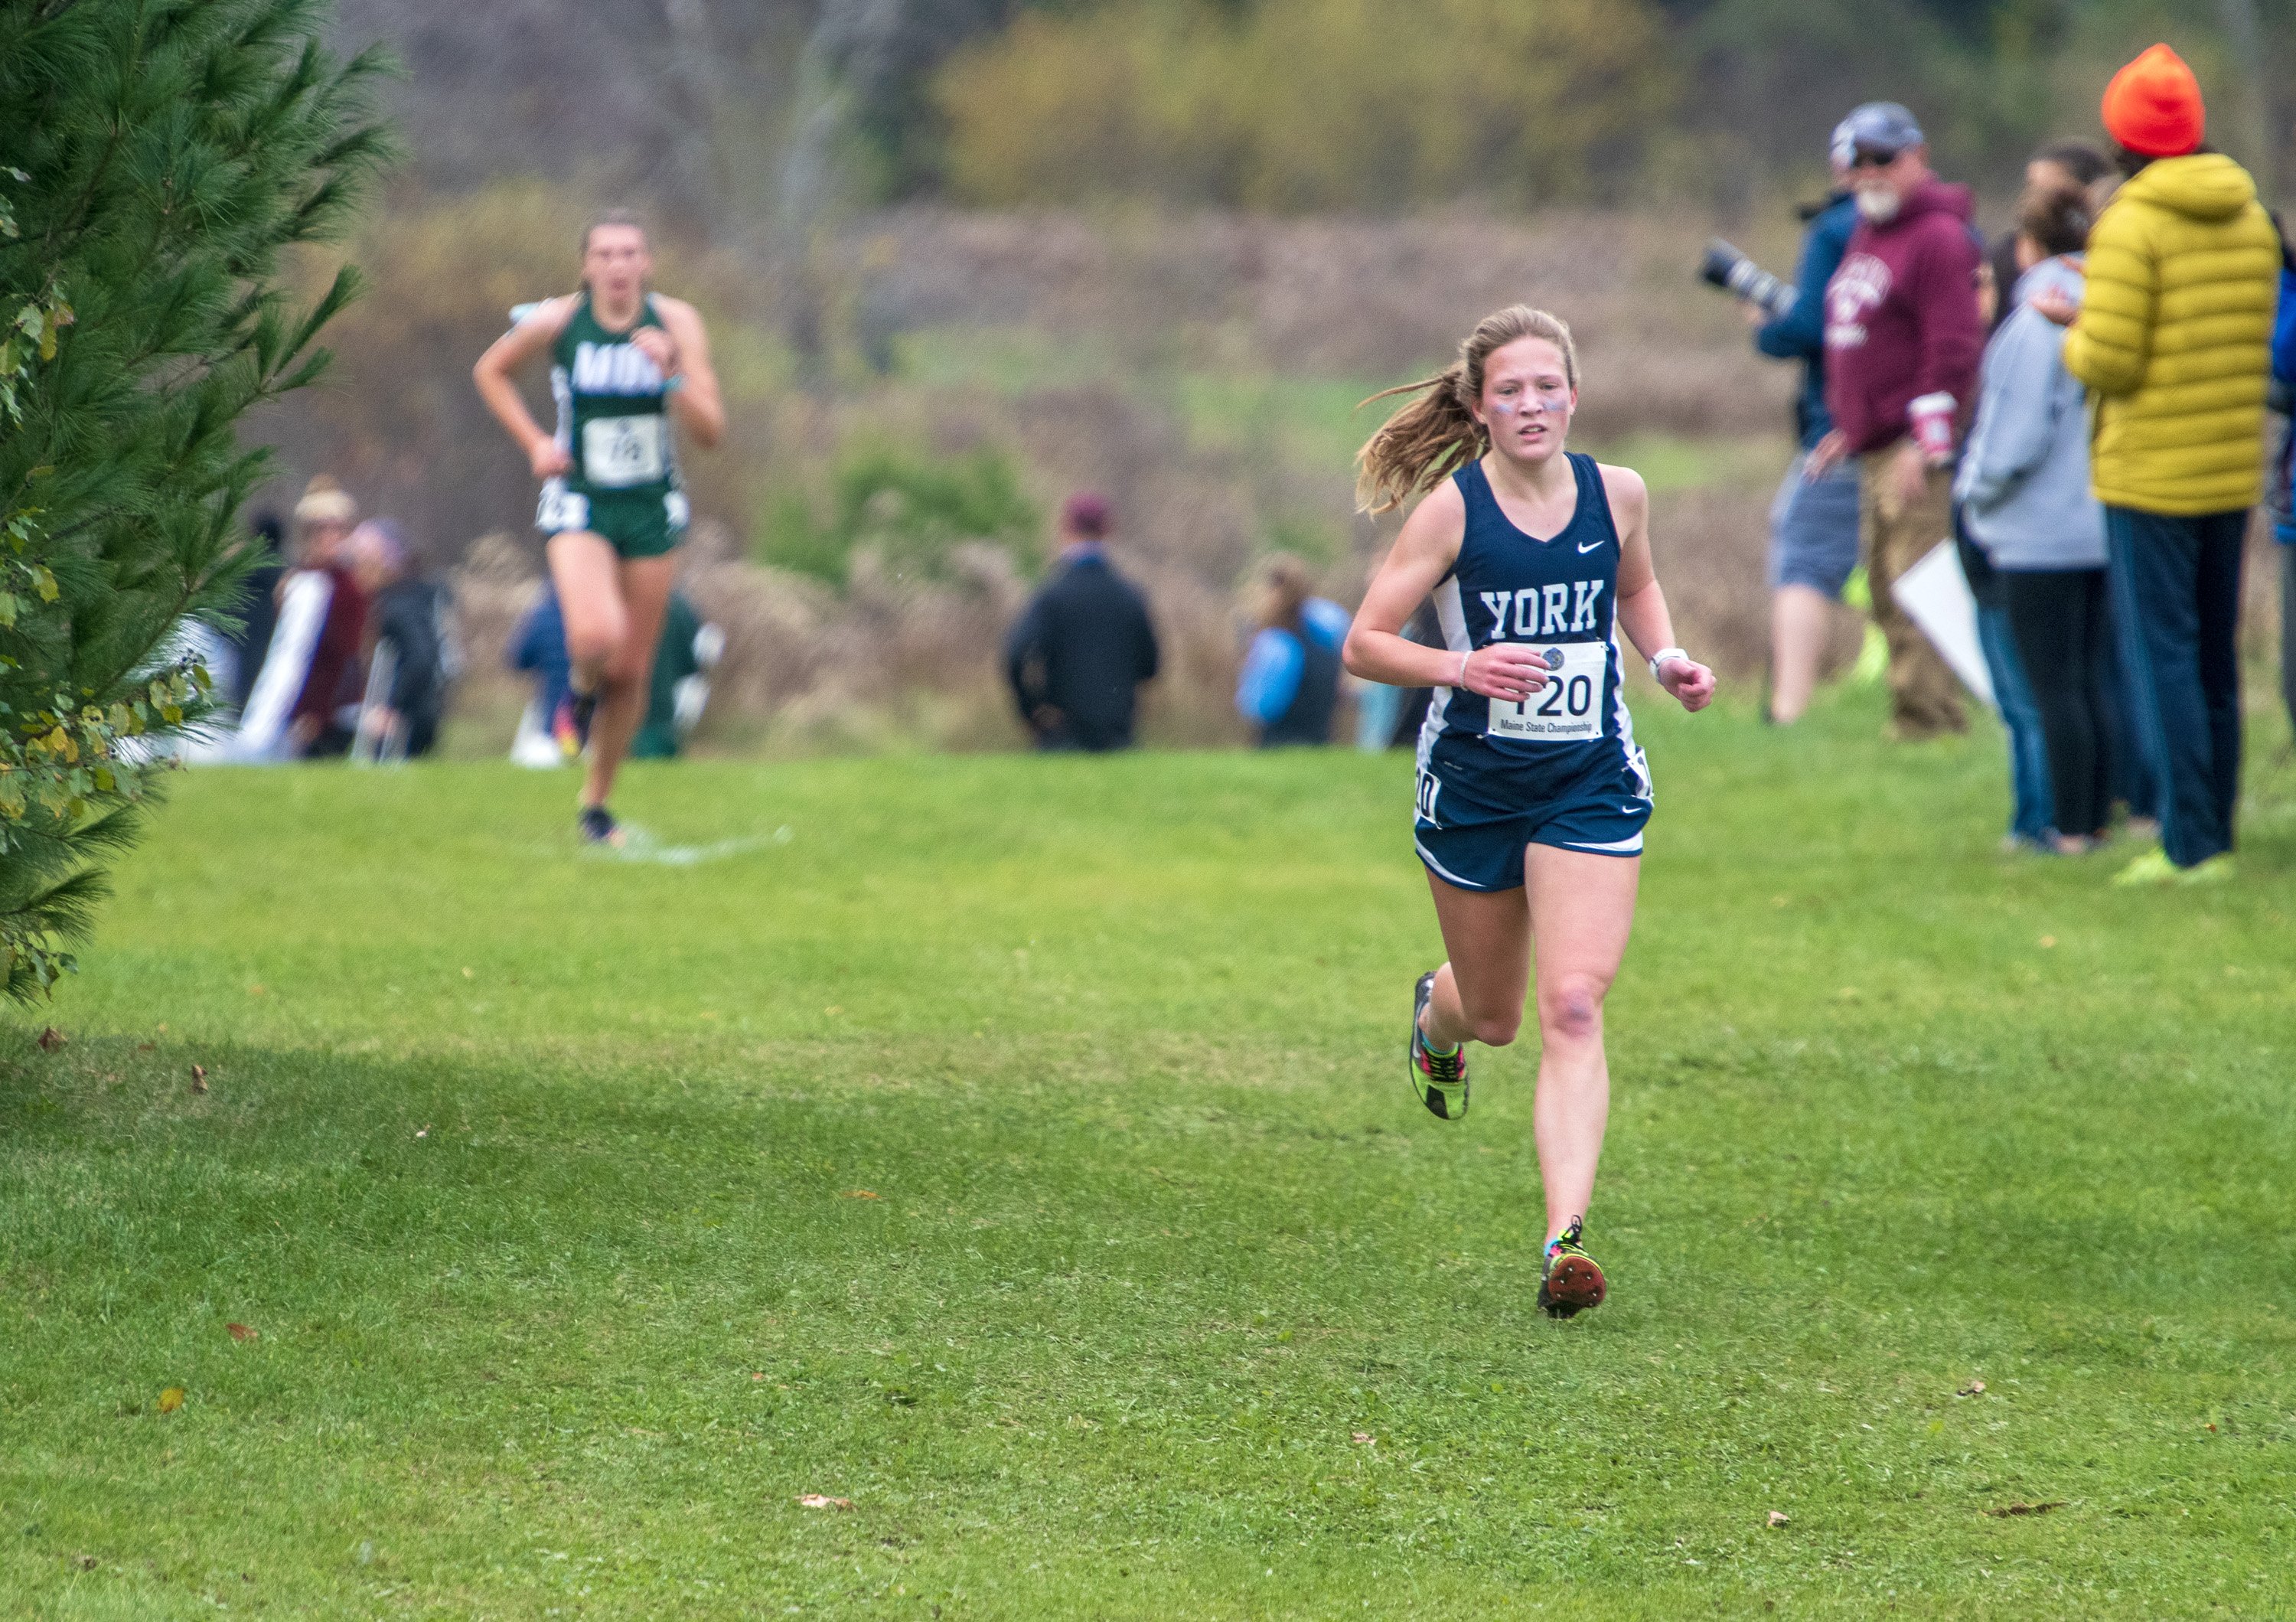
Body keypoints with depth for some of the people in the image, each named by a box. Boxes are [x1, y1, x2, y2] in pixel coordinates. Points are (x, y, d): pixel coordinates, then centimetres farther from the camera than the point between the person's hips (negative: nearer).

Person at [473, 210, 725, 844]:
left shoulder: (677, 322, -7)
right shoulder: (557, 321, -10)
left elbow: (711, 431, -10)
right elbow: (490, 370, 10)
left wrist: (671, 371, -26)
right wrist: (534, 443, -2)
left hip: (651, 509, 2)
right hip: (580, 503, -2)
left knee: (630, 672, 7)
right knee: (596, 637, -27)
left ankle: (595, 802, 27)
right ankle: (583, 687, 11)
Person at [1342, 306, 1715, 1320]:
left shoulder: (1617, 494, -2)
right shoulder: (1452, 508, -12)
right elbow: (1364, 644, -11)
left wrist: (1668, 659, 2)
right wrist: (1461, 667, -28)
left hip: (1591, 784, 1)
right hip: (1474, 783, -1)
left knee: (1573, 1008, -15)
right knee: (1493, 1016, 17)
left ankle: (1566, 1239, -20)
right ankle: (1437, 1013, 56)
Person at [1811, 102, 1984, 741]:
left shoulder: (1938, 237, -11)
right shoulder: (1865, 234, 20)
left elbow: (1954, 349, -17)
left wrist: (1927, 441, -20)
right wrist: (1847, 426, 25)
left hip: (1918, 448, -10)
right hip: (1871, 448, 10)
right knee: (1887, 593, 9)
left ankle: (1926, 717, -11)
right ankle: (1922, 716, 12)